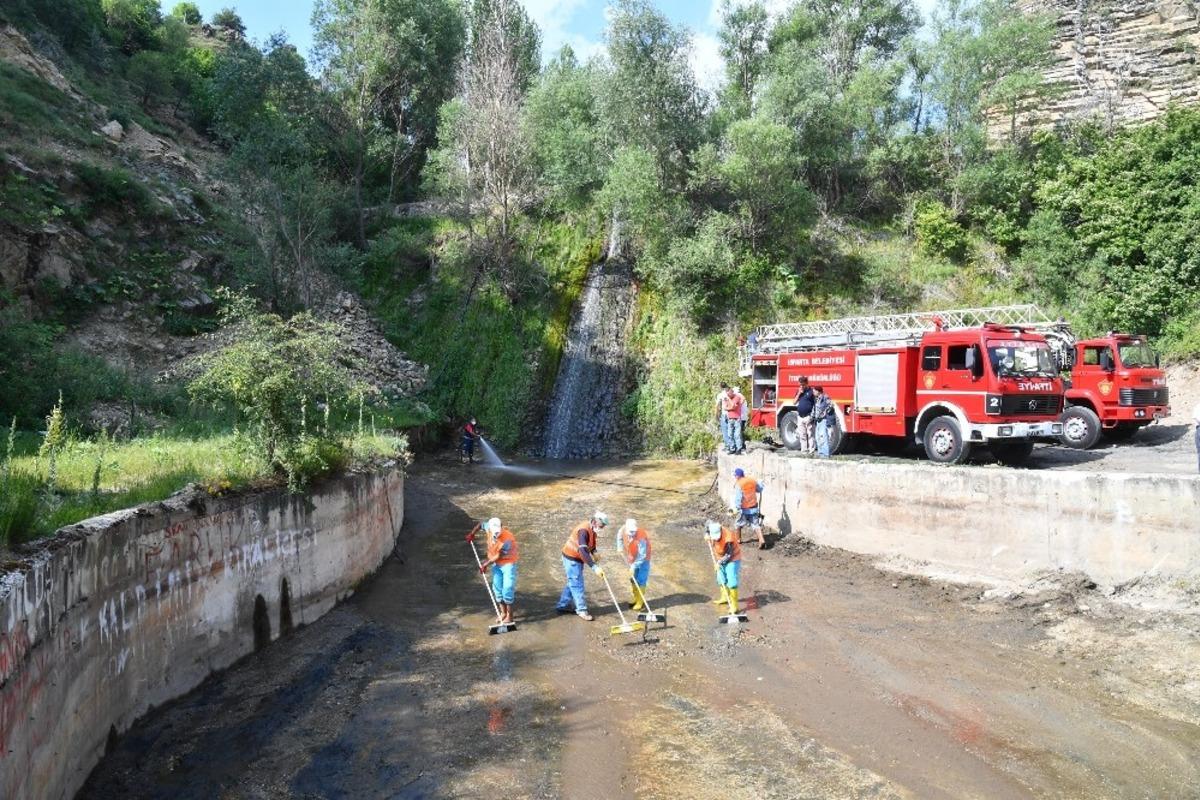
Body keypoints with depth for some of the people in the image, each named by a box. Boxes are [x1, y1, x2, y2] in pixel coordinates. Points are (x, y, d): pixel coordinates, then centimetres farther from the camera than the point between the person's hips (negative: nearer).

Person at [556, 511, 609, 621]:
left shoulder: (592, 529, -2)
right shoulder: (583, 530, -31)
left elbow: (591, 543, 17)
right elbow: (583, 552, -40)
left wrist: (594, 552, -4)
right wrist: (594, 567, -44)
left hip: (578, 559, 9)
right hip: (572, 558, -9)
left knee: (573, 583, 17)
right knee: (577, 584, -3)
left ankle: (563, 605, 28)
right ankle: (581, 610, 6)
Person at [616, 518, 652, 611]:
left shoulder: (641, 538, -36)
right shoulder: (623, 529, -19)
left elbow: (642, 555, -31)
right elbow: (619, 536, 8)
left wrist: (634, 566, -30)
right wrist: (620, 547, 2)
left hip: (642, 560, -7)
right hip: (631, 559, 7)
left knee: (640, 581, -5)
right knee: (633, 579, 17)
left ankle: (641, 603, 8)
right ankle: (636, 599, 33)